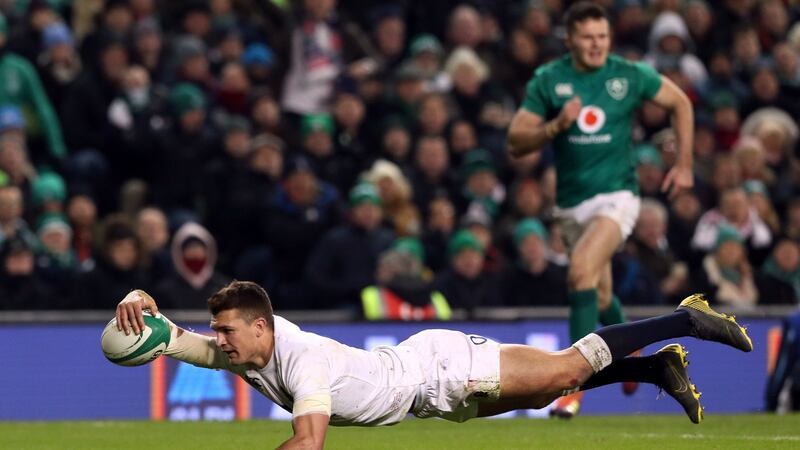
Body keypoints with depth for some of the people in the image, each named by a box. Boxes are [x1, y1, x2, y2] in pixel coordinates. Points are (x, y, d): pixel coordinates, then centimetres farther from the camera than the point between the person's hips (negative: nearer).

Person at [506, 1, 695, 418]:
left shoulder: (629, 76, -4)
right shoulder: (547, 81, -3)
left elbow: (680, 103, 12)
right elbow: (516, 143, -4)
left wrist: (684, 165, 10)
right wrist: (555, 126, -21)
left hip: (616, 194, -3)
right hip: (572, 203, 3)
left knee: (582, 270, -27)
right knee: (599, 296, 15)